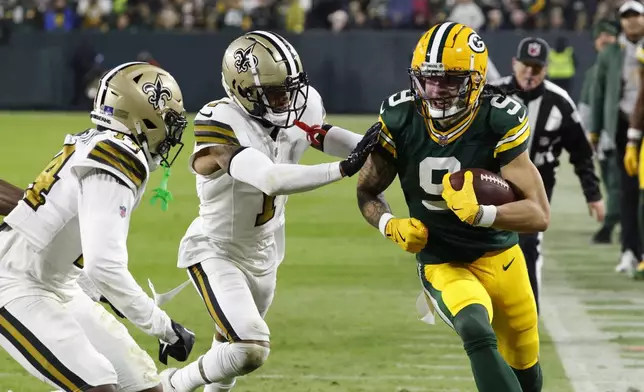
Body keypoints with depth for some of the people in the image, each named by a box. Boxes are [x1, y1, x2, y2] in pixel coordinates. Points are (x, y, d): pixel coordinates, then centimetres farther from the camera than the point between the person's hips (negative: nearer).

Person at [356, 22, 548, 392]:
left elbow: (540, 215, -25)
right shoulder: (399, 120, -15)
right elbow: (368, 193, 2)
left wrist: (479, 213, -40)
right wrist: (392, 226, -18)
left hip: (501, 259, 1)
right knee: (478, 334, -33)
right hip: (442, 265, -1)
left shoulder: (501, 122, -21)